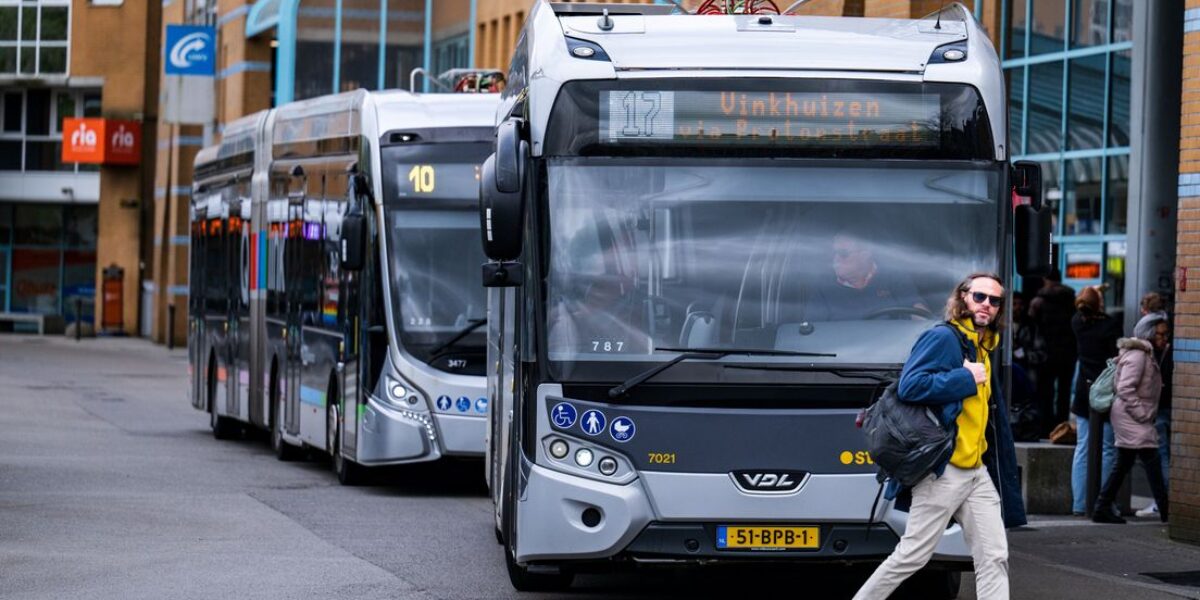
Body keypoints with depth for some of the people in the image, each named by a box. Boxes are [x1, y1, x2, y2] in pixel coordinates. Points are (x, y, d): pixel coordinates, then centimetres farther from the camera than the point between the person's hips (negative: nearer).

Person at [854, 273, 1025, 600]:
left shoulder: (984, 350, 18)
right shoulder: (943, 338, -8)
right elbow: (910, 386, -22)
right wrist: (966, 378, -16)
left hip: (977, 471, 8)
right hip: (943, 470, -8)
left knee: (994, 557, 0)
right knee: (912, 556, -4)